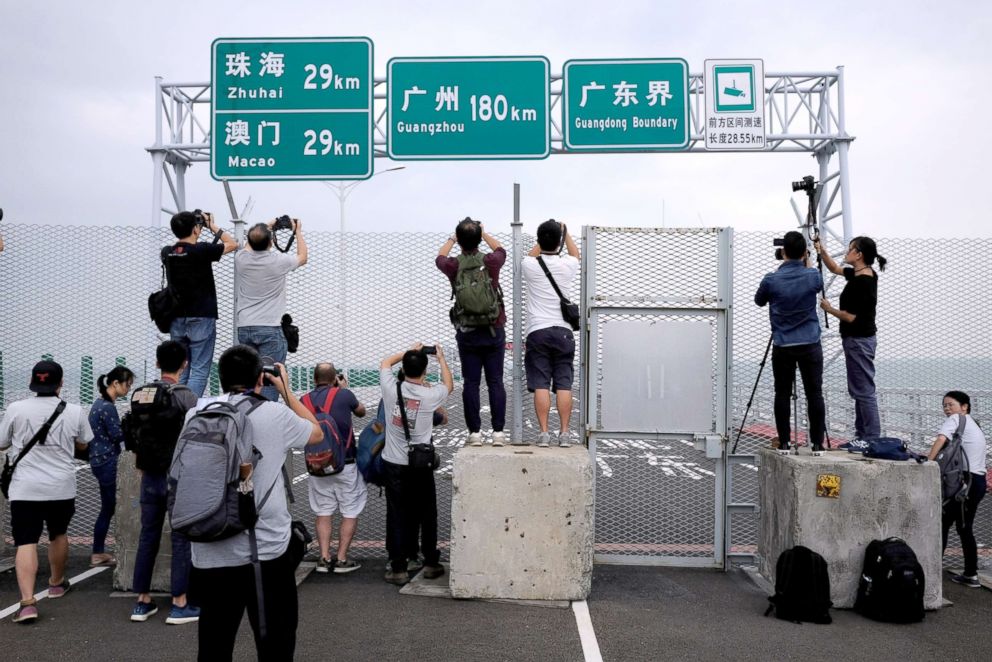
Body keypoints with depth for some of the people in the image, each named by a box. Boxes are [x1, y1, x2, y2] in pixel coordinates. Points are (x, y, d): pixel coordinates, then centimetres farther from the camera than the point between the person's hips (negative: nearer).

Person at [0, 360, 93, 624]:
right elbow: (82, 445, 10)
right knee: (58, 535, 21)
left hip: (25, 488, -1)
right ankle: (57, 583, 39)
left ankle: (27, 601, -14)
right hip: (62, 487, 2)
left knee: (26, 543, -2)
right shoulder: (74, 412, -5)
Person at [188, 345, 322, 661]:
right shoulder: (275, 414, -7)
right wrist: (286, 390, 20)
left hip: (211, 554, 3)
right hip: (267, 551, -3)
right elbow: (317, 433, 13)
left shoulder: (195, 416, 0)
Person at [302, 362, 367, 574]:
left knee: (323, 512, 12)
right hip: (345, 464, -3)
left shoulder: (305, 401, 0)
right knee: (350, 512, 6)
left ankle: (324, 559, 10)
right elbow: (361, 412, 12)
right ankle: (342, 559, 6)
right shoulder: (343, 394, -9)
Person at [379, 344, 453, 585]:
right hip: (421, 464, -1)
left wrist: (410, 351, 21)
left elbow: (385, 362, 14)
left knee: (397, 516, 5)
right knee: (426, 514, 13)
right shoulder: (430, 395, -11)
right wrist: (441, 357, 23)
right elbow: (449, 385, 13)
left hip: (393, 464, 1)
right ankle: (431, 563, 23)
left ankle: (398, 568, 8)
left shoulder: (392, 389, -8)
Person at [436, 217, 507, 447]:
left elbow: (440, 257, 19)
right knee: (495, 382, 3)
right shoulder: (491, 262, -7)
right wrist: (484, 233, 32)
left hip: (467, 334, 0)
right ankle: (498, 432, 4)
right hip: (494, 331, 0)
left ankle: (475, 432, 4)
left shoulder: (454, 266, -7)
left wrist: (452, 239, 34)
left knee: (470, 384, 4)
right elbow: (500, 249, 19)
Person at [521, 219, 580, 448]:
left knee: (541, 385, -2)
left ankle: (544, 433, -3)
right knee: (563, 384, 2)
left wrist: (543, 239, 34)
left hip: (537, 332, -1)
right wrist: (565, 232, 38)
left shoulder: (530, 266, -2)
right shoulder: (567, 266, 1)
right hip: (563, 331, 1)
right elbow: (575, 254, 27)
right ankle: (564, 433, 3)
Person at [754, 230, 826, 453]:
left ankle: (784, 442, 8)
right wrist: (807, 263, 29)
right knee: (814, 394, 5)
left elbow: (759, 301, 12)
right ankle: (817, 443, 9)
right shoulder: (813, 276, -3)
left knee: (782, 394, 6)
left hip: (782, 347, -1)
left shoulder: (771, 280, -8)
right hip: (810, 345, 1)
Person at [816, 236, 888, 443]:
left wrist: (829, 309, -5)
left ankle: (872, 440, 0)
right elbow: (834, 268, 24)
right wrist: (821, 250, 10)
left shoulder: (862, 281, -21)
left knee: (864, 391, -5)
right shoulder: (858, 274, 8)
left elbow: (851, 317, -21)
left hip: (859, 341, -10)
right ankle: (862, 437, 21)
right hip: (858, 340, 10)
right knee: (859, 390, 14)